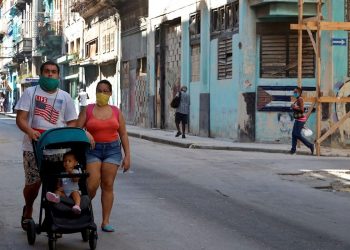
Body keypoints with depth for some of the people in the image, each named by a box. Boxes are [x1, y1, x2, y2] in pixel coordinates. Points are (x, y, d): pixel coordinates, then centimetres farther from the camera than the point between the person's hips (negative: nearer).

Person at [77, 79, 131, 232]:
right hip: (92, 149, -2)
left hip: (112, 149, 2)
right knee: (92, 184, -12)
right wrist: (85, 134, -21)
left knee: (108, 185, 0)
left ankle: (106, 221, 6)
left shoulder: (116, 112, 8)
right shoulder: (87, 110, 3)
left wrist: (127, 156, 5)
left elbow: (123, 134, 9)